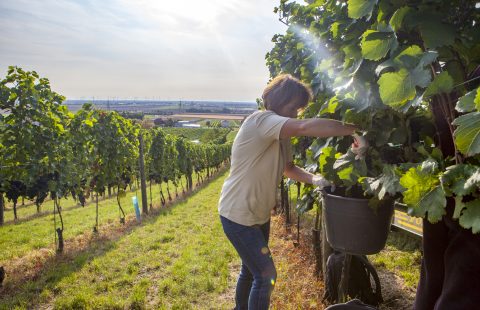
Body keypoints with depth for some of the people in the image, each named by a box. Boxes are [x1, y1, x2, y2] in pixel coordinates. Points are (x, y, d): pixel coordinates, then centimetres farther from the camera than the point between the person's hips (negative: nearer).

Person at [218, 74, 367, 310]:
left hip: (259, 213, 9)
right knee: (266, 275, -1)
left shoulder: (280, 133, 5)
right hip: (238, 215, -9)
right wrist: (354, 130, -33)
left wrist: (313, 179, -9)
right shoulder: (260, 121, -24)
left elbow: (288, 167, 10)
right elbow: (306, 127, -39)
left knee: (251, 269, 23)